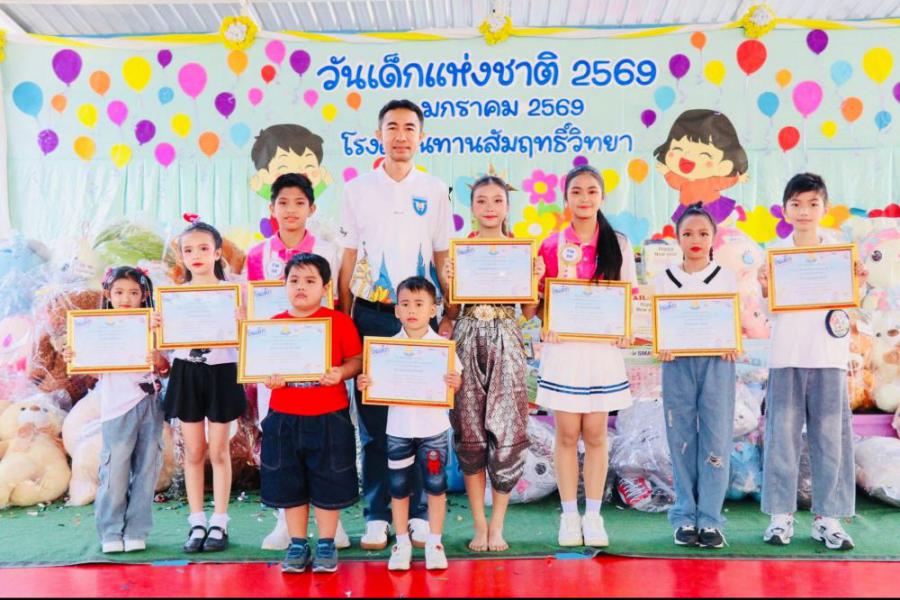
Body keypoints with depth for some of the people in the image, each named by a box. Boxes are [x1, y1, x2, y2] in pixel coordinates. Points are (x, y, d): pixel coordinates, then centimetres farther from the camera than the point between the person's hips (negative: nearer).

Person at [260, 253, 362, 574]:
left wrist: (341, 373, -22)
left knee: (328, 484, 8)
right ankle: (297, 544, 27)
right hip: (284, 418, 3)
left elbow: (356, 360, -3)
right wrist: (268, 377, -13)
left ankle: (326, 545, 24)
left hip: (329, 418, -3)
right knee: (288, 484, 11)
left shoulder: (339, 321, -5)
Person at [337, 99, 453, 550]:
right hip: (372, 315, 0)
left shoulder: (435, 191, 7)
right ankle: (377, 516, 13)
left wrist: (448, 317, 2)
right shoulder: (358, 189, 6)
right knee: (373, 420, 3)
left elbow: (443, 258, 8)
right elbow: (348, 260, 6)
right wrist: (344, 320, 2)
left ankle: (418, 513, 15)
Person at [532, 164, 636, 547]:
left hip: (602, 348, 1)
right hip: (562, 348, -1)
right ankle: (569, 515, 15)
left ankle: (593, 515, 16)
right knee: (567, 433, 3)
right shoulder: (552, 246, 3)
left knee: (595, 433, 5)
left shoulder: (618, 244, 6)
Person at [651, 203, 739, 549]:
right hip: (677, 363, 0)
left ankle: (710, 519, 6)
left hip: (716, 362, 0)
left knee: (716, 440, -2)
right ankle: (684, 518, 11)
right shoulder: (663, 280, 7)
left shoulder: (726, 279, 8)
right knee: (681, 440, 2)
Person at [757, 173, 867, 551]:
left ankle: (827, 517, 12)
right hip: (786, 355, -1)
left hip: (828, 355, 1)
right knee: (783, 434, 1)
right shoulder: (775, 252, 4)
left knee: (830, 436, 3)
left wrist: (856, 285, -11)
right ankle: (781, 514, 9)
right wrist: (765, 289, -16)